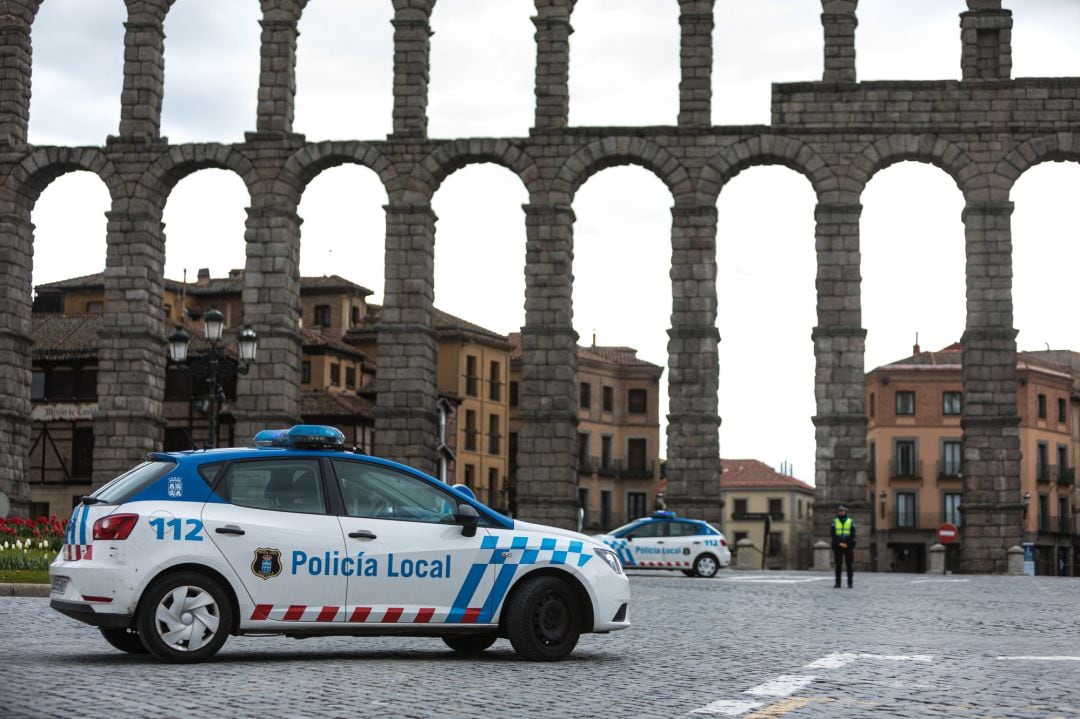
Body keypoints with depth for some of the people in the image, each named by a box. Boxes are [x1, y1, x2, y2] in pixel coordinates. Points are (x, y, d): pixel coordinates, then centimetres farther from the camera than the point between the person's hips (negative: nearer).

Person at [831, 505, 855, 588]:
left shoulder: (851, 521, 6)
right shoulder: (834, 521, 8)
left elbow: (852, 535, -2)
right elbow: (833, 534, -1)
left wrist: (846, 544, -13)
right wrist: (839, 543, -13)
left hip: (848, 546, -1)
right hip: (837, 546, 1)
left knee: (849, 565, -2)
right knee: (838, 565, -2)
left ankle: (850, 583, 1)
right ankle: (837, 583, -1)